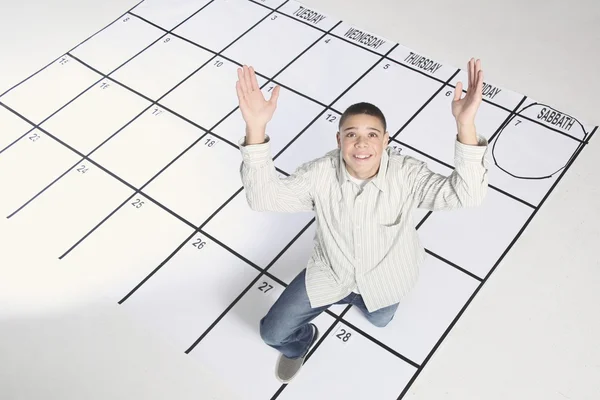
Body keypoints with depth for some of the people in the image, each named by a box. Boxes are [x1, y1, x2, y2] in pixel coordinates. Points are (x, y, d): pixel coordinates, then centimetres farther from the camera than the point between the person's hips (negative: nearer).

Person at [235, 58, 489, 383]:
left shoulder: (406, 175, -32)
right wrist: (255, 129, -54)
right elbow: (263, 197, -38)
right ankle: (302, 341, 40)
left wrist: (465, 126, -63)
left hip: (384, 276, 0)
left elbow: (467, 195, -45)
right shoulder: (320, 174, -28)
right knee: (273, 332, 1)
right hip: (331, 271, 0)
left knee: (379, 320, 31)